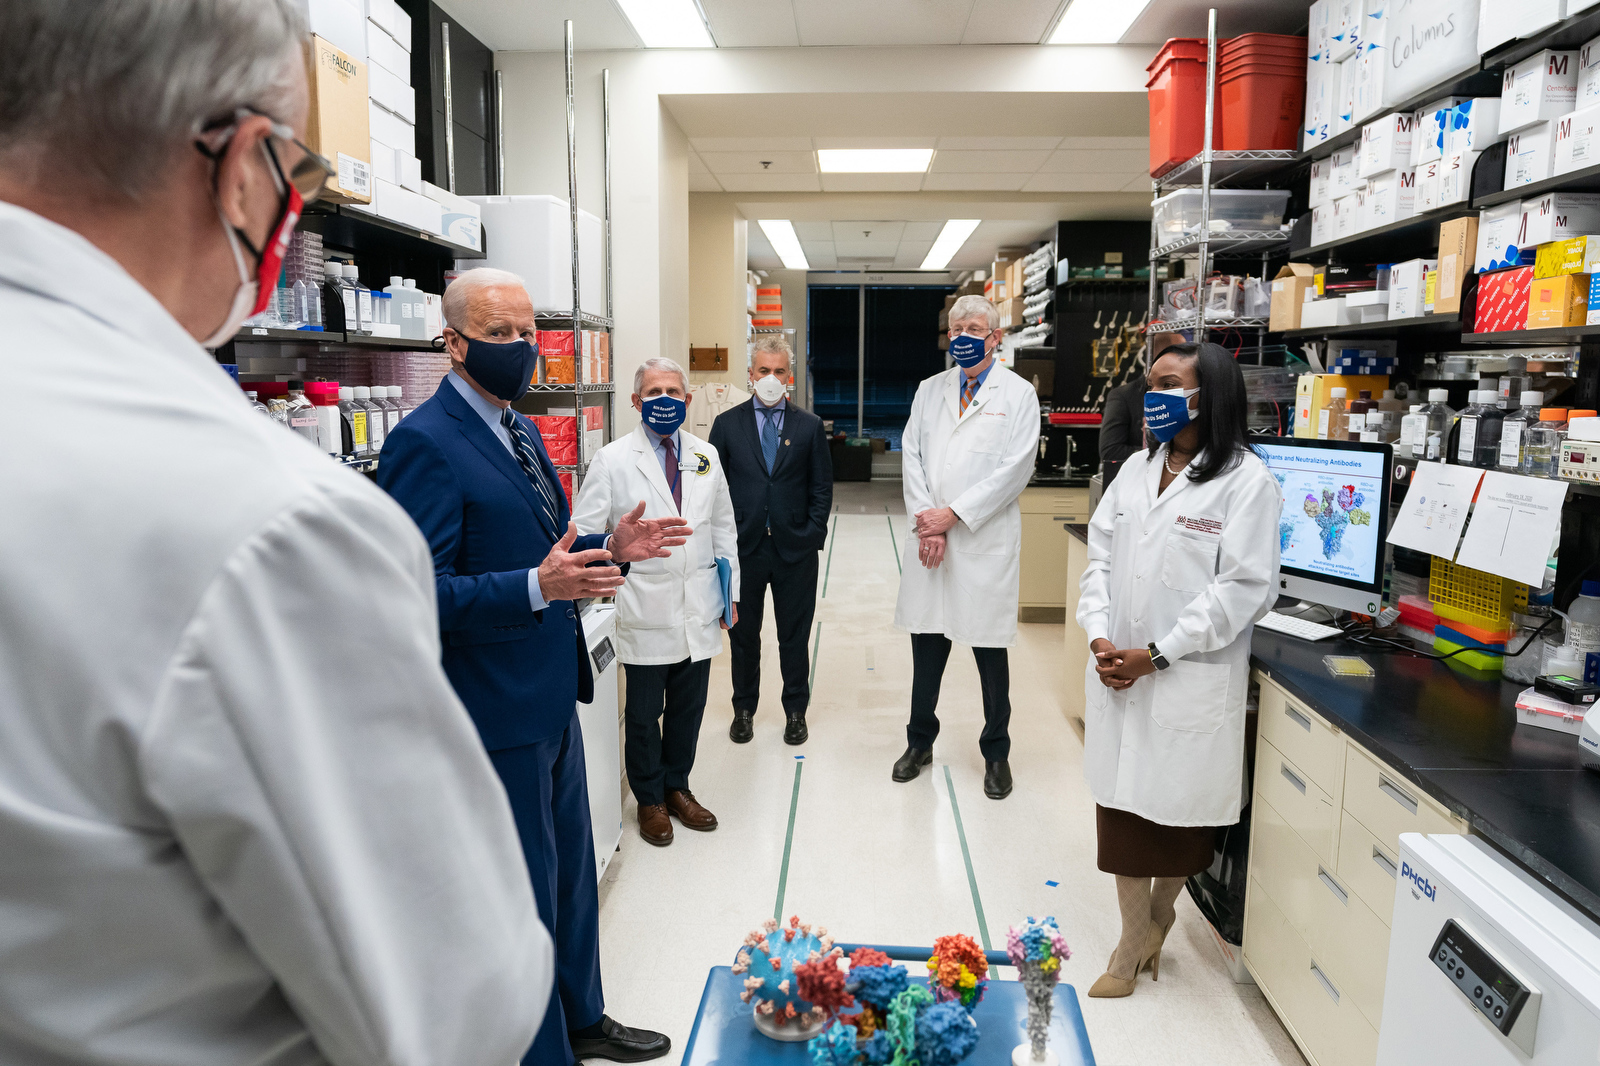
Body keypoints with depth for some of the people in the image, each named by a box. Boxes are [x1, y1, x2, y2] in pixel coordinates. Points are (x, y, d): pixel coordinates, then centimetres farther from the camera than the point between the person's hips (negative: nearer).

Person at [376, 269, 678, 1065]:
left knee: (571, 869, 23)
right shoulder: (424, 443, -19)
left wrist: (609, 549, 3)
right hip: (495, 711, -9)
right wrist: (538, 587, -34)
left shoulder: (521, 431, 11)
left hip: (550, 699, 9)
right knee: (522, 889, 8)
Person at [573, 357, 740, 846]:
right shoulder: (612, 460, -5)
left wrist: (731, 593, 13)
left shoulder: (707, 456, 9)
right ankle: (650, 799, 30)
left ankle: (677, 787, 35)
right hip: (645, 610, -4)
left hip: (698, 610, 4)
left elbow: (723, 528, 14)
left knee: (688, 707, 14)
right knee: (644, 713, 9)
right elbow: (584, 533, -7)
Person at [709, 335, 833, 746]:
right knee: (743, 634, 11)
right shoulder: (727, 424, 3)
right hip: (743, 547, 0)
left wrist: (812, 534, -4)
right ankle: (744, 709, 27)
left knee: (794, 635, 10)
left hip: (795, 549, 0)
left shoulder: (810, 426, 4)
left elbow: (822, 486, 5)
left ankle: (795, 712, 24)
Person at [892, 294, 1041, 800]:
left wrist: (952, 514, -14)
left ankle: (996, 753, 22)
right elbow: (912, 457, 6)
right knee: (926, 645, 10)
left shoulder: (1018, 394, 1)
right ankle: (920, 742, 27)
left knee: (990, 652, 5)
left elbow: (1016, 468, -9)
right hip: (929, 537, 3)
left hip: (985, 541, -3)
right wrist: (926, 523, -7)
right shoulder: (930, 390, 13)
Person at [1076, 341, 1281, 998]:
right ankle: (1133, 944, 27)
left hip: (1191, 679, -5)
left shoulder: (1245, 480, -9)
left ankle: (1158, 919, 36)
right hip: (1117, 673, 5)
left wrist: (1155, 654, -16)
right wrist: (1099, 636, -5)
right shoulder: (1137, 470, 11)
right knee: (1120, 804, 11)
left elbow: (1243, 588, -14)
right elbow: (1101, 558, 10)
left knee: (1179, 814, 9)